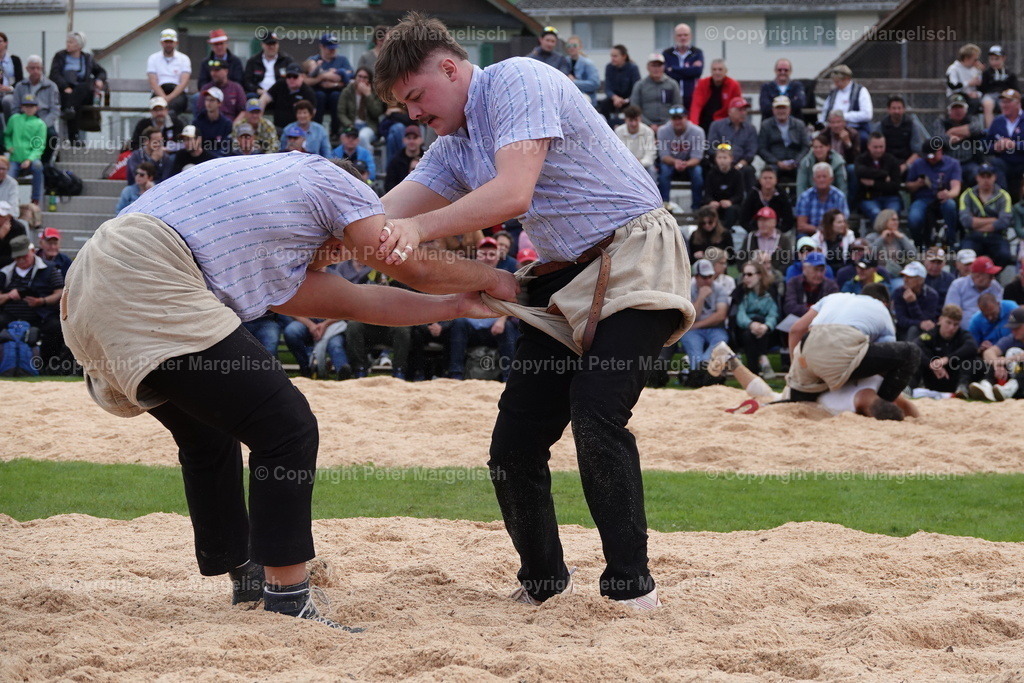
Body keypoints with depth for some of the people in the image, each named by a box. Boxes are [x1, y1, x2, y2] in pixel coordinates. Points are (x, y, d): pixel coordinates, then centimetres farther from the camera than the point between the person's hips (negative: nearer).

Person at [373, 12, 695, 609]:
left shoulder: (516, 81, -13)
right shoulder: (454, 147, 14)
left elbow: (514, 193, -26)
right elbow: (383, 220, 7)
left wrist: (422, 227, -33)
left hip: (634, 260, -9)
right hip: (563, 279, 9)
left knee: (596, 416, -24)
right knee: (514, 442, 1)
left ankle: (632, 585, -16)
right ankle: (543, 580, 19)